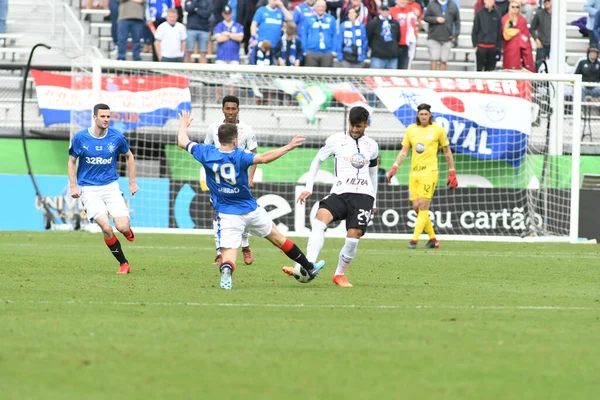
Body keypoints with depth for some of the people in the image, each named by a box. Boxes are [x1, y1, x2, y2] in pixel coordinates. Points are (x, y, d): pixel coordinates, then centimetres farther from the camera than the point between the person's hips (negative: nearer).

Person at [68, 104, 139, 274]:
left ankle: (128, 231, 26)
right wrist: (73, 186, -3)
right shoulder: (80, 138, -7)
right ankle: (123, 263, -2)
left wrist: (132, 182, 13)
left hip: (111, 187, 2)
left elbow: (129, 156, 15)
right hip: (89, 189, -2)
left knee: (122, 227, -14)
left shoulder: (116, 137, -3)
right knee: (106, 228, -19)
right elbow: (71, 162, 6)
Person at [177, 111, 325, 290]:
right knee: (278, 238, 20)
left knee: (228, 255, -7)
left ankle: (226, 269, -44)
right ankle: (309, 268, 34)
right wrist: (289, 147, -24)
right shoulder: (240, 156, -16)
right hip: (251, 210, 0)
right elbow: (264, 158, -30)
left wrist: (183, 126, 27)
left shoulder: (207, 154, -7)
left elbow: (182, 142, 6)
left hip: (227, 214, 0)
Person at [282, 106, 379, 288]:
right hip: (340, 192, -1)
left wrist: (374, 202, 30)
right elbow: (317, 161, 14)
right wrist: (308, 187, 6)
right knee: (320, 217, -29)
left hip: (363, 195, 1)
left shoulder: (372, 146, 15)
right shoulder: (336, 140, 7)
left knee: (354, 235, -15)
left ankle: (340, 274, 7)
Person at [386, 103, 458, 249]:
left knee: (423, 205, -14)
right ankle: (433, 239, 12)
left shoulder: (438, 130, 1)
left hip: (429, 171, -5)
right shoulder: (410, 130, 10)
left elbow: (447, 152, 8)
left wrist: (452, 173, 7)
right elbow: (404, 151, 12)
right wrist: (395, 167, -2)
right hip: (414, 172, 5)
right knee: (416, 207, 1)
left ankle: (414, 239, -16)